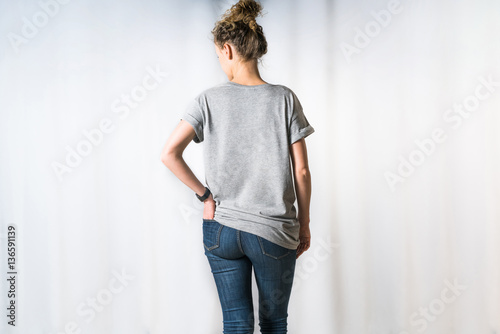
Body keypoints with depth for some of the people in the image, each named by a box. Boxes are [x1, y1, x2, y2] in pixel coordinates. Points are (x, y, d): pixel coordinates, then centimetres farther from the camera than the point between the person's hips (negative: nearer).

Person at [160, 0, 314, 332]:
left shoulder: (209, 99, -5)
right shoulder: (284, 98, -6)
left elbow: (169, 153, -13)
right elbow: (301, 171, -6)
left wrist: (204, 194, -1)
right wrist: (304, 223, 5)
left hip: (221, 229, 1)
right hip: (275, 231, 0)